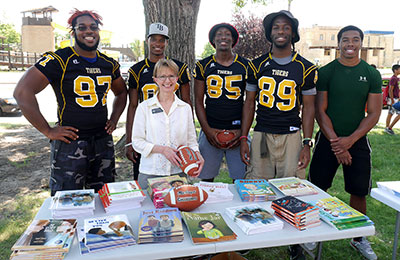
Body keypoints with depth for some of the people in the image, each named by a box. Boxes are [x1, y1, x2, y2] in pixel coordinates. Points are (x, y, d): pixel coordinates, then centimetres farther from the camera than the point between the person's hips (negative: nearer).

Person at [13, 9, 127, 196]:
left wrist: (114, 119, 10)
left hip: (103, 141, 5)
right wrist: (48, 131, -14)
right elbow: (22, 92, -14)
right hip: (70, 142, -5)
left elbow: (121, 92, 25)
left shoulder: (109, 64, 9)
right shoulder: (59, 60, -9)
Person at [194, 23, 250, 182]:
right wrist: (207, 130, -6)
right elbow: (198, 102, 5)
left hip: (237, 131, 0)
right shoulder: (203, 66, 6)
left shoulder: (245, 66, 6)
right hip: (210, 131, 0)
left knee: (241, 179, 2)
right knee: (207, 178, 6)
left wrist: (243, 131, -5)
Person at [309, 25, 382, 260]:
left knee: (359, 193, 8)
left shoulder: (371, 74, 3)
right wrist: (335, 143, -13)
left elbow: (374, 114, 0)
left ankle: (359, 238, 27)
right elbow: (320, 111, -5)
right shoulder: (326, 72, -2)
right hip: (329, 139, -1)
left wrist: (349, 140, -13)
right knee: (318, 189, 3)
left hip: (357, 141, 1)